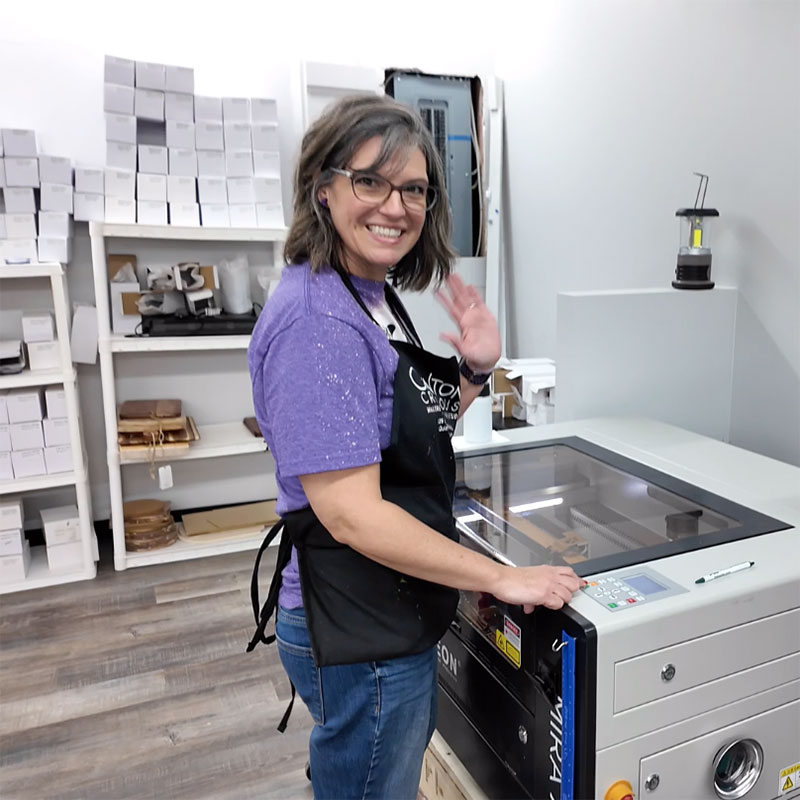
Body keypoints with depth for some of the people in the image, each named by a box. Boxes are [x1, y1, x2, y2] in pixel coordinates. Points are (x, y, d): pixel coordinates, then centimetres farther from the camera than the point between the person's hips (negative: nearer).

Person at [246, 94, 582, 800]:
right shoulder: (316, 319, -24)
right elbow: (351, 512, -28)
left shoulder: (375, 295, 5)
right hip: (358, 635, -9)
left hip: (398, 617, 9)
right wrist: (504, 578, -20)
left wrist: (474, 371, -3)